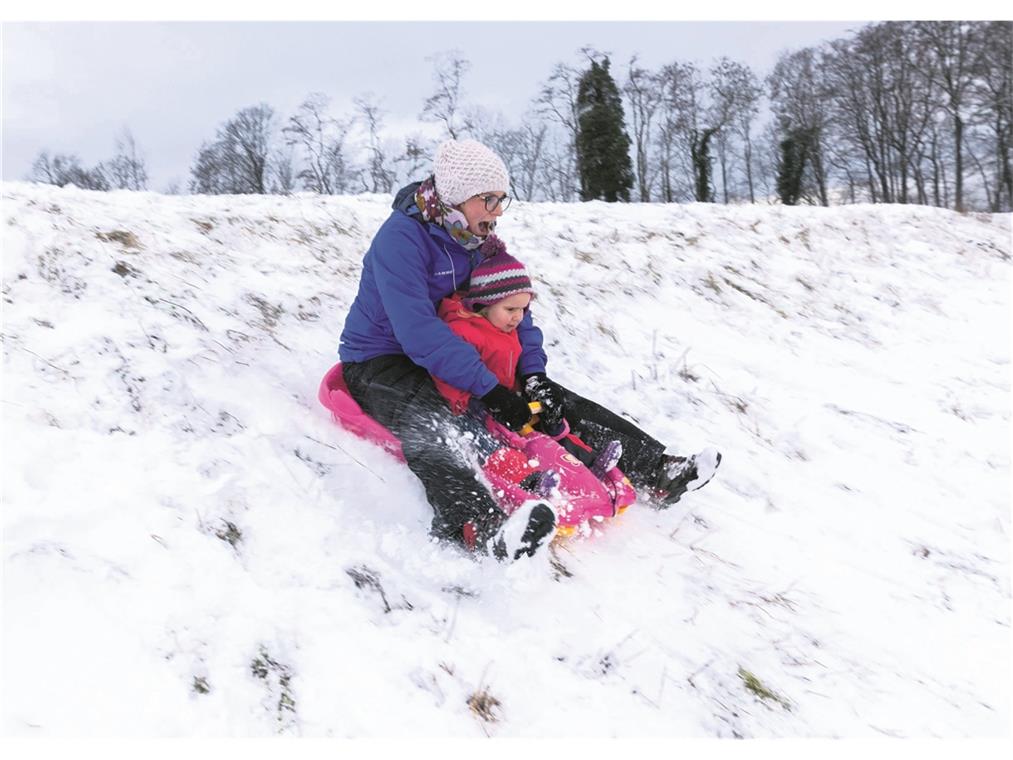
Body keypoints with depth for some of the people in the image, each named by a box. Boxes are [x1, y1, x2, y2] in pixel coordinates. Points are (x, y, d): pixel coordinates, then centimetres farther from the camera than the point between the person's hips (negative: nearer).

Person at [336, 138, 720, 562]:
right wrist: (489, 390, -35)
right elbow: (418, 332, -32)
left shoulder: (478, 238, 2)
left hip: (456, 356, 7)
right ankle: (475, 526, -66)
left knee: (554, 400, -4)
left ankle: (654, 471, -4)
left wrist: (533, 374, -11)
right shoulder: (402, 237, -23)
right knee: (430, 424, -41)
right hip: (379, 363, -7)